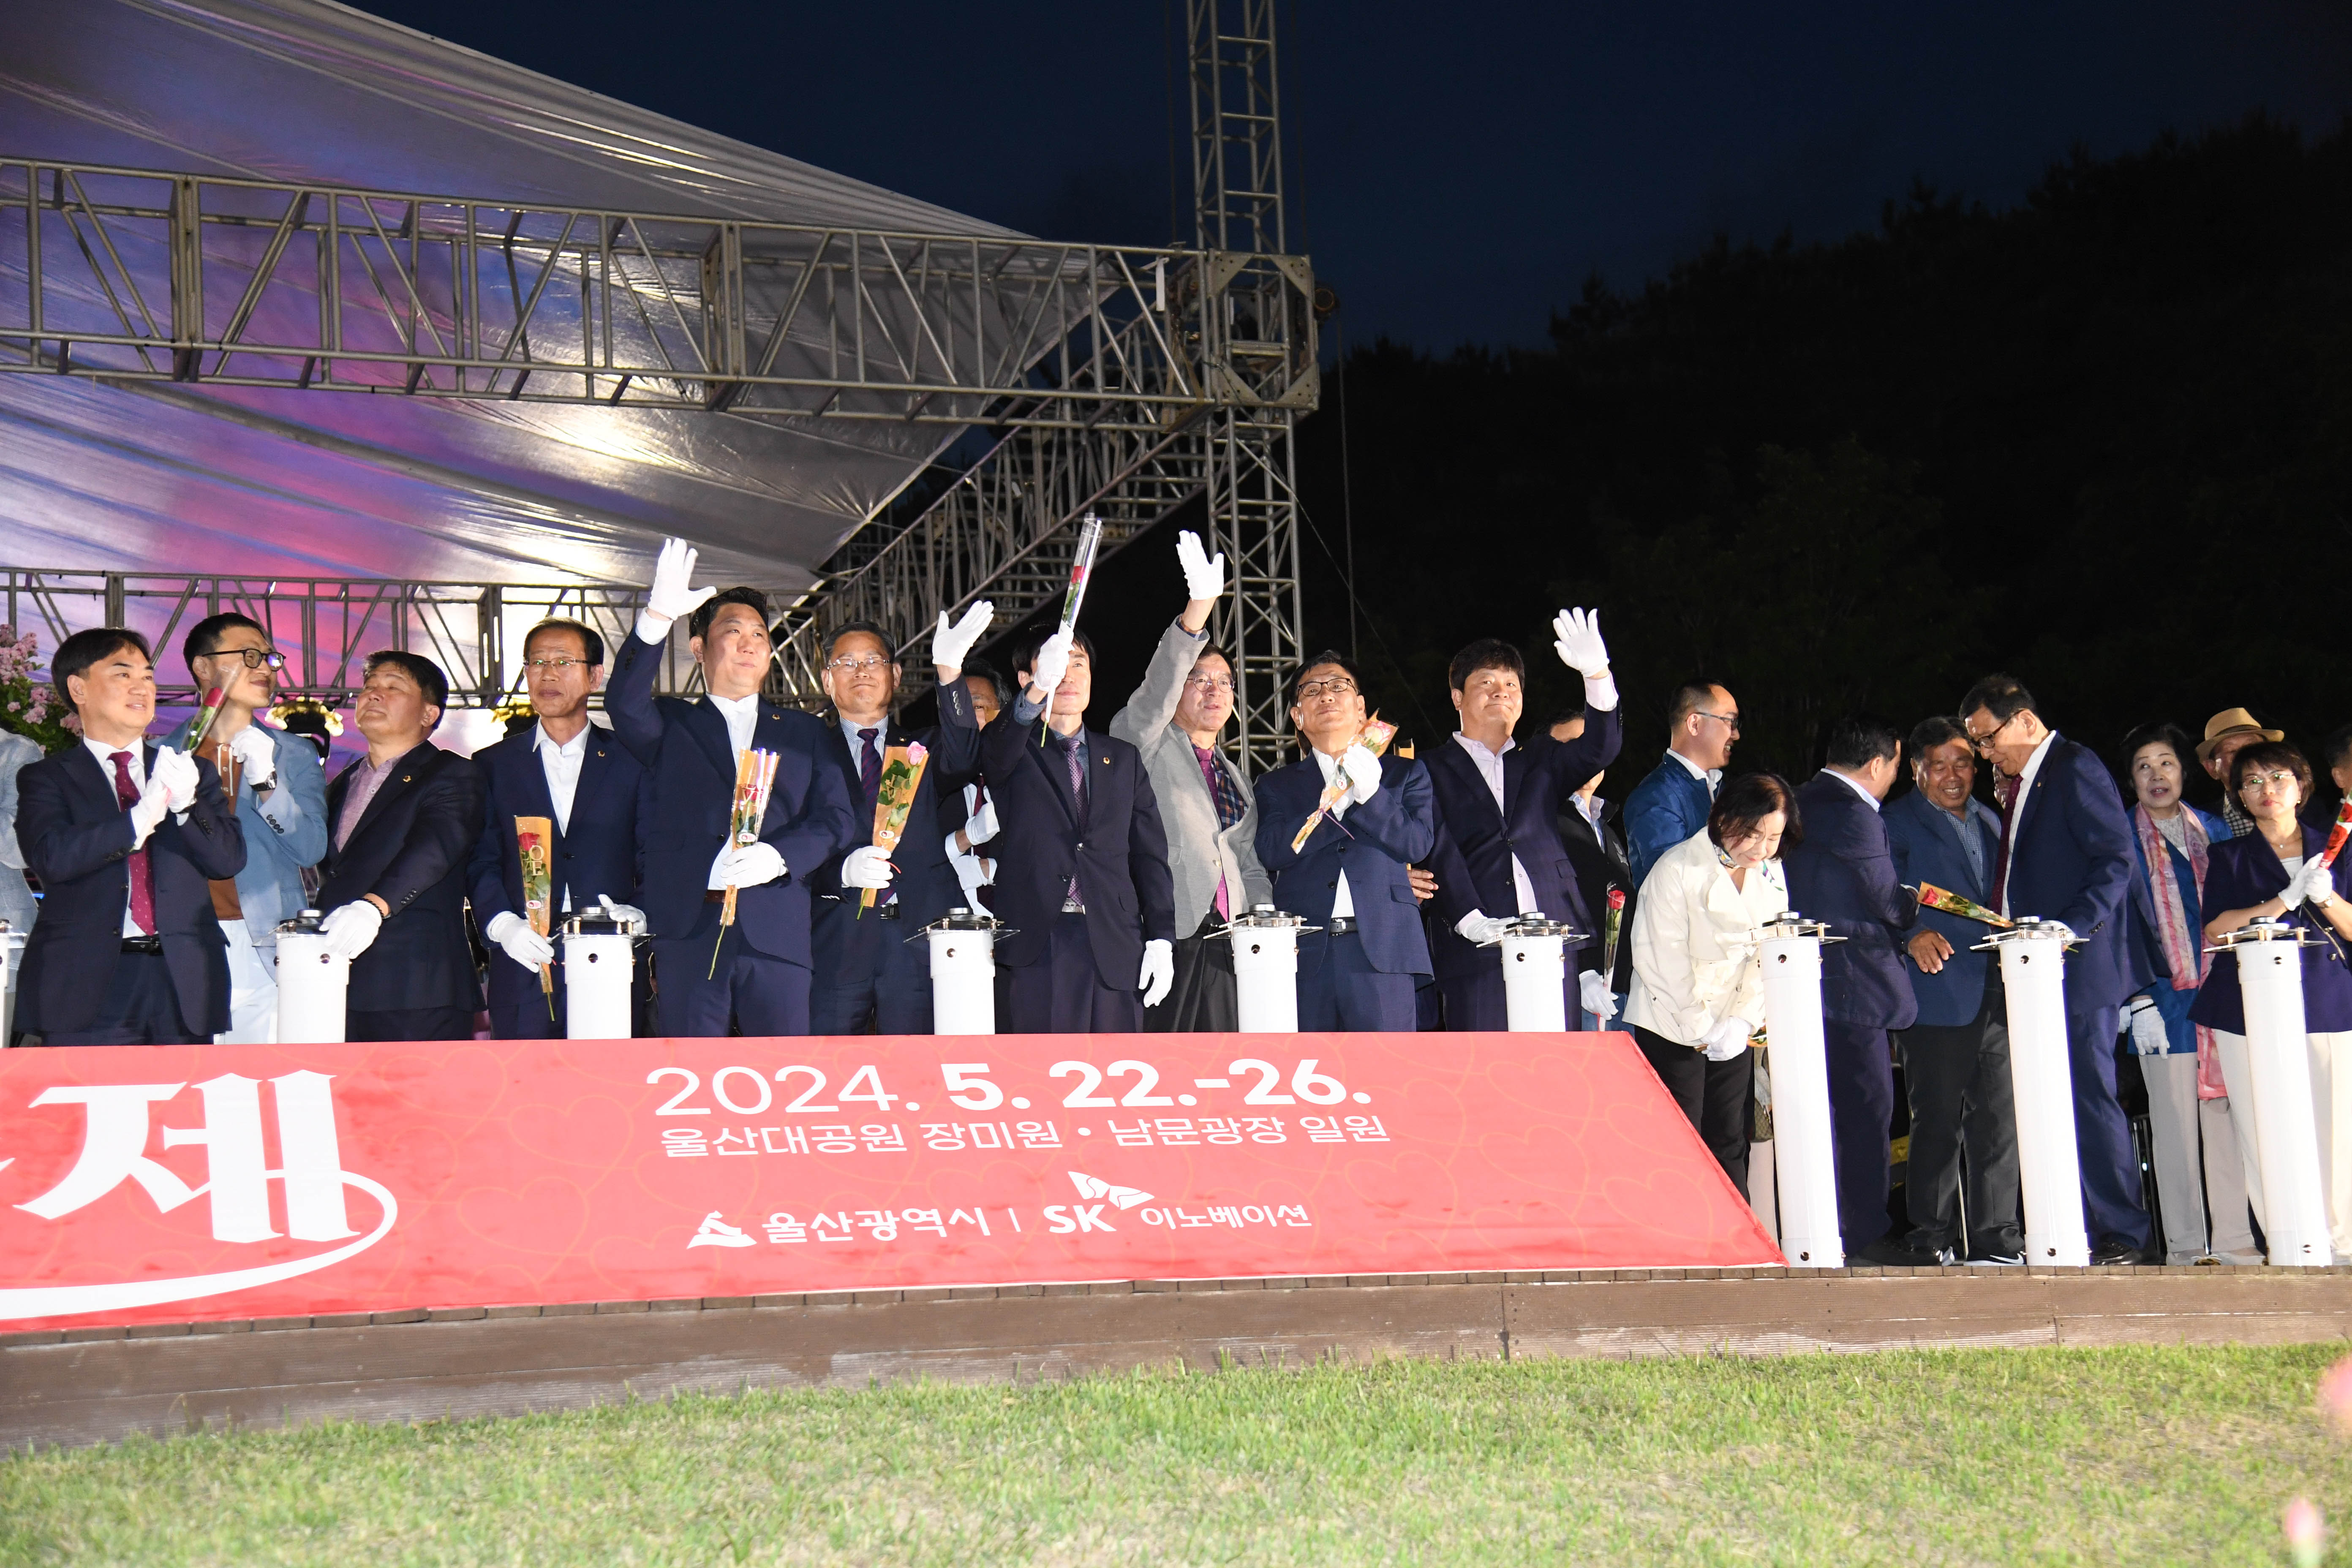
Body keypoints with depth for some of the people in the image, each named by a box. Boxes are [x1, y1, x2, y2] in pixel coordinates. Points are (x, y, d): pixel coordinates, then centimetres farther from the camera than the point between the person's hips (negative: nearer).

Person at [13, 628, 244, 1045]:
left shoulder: (195, 772, 17)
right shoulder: (46, 778, 8)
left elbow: (229, 860, 6)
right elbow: (51, 857, -10)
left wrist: (187, 803, -12)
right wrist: (140, 819, -20)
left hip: (183, 983, 2)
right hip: (89, 987, -2)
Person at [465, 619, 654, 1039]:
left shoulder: (631, 761, 11)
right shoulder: (493, 765, 14)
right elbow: (480, 862, 7)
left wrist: (639, 915, -13)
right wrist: (502, 924, -11)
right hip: (524, 972, 1)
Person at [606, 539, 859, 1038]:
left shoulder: (805, 732, 20)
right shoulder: (673, 726, 17)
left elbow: (837, 818, 9)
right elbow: (624, 704, -6)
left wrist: (779, 856, -11)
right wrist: (657, 617, -18)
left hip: (778, 936, 1)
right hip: (690, 933, -1)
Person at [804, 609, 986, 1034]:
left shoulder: (922, 749, 17)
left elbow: (961, 759, -8)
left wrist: (950, 669, -21)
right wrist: (844, 869, -20)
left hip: (918, 938, 1)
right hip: (836, 938, -1)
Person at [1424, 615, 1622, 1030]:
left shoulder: (1541, 760, 21)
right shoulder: (1434, 773, 10)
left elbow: (1597, 751, 2)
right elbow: (1439, 854, -3)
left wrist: (1598, 677, -15)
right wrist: (1471, 920, -19)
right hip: (1478, 958, -3)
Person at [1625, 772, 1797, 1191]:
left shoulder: (1771, 875, 5)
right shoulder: (1677, 870, -14)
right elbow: (1662, 962, -13)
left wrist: (1742, 1022, -8)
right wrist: (1701, 1030, -12)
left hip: (1733, 1033, 5)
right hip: (1672, 1028, -5)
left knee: (1730, 1144, 8)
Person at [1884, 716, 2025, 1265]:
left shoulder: (1988, 822, 21)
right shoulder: (1898, 823, 1)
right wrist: (1913, 936, -23)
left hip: (1995, 993, 6)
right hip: (1937, 992, -6)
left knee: (1999, 1119, 6)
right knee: (1938, 1122, -4)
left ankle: (1996, 1237, 12)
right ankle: (1931, 1239, 3)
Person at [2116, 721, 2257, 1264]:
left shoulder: (2214, 830, 14)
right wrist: (2138, 1000, -9)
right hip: (2164, 998, -3)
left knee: (2228, 1117, 2)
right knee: (2174, 1124, -3)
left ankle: (2235, 1240, 6)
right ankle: (2185, 1244, 2)